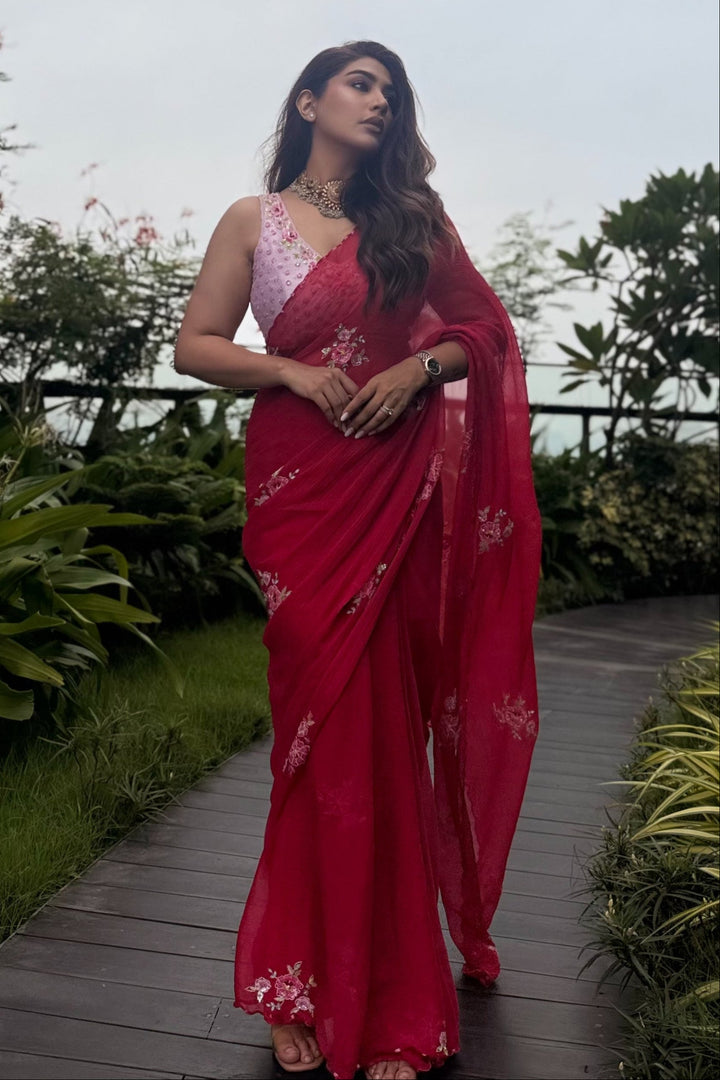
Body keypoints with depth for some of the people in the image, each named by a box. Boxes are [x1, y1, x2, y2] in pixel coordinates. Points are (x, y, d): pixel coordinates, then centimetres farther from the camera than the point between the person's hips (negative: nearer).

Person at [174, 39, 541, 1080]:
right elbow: (196, 346, 5)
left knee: (386, 720, 1)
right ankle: (311, 989, 15)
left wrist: (420, 366, -5)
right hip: (300, 482, -1)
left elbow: (481, 328, 15)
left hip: (400, 482, 2)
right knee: (327, 718, -3)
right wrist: (294, 371, -11)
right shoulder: (254, 220, 9)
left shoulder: (411, 215, 15)